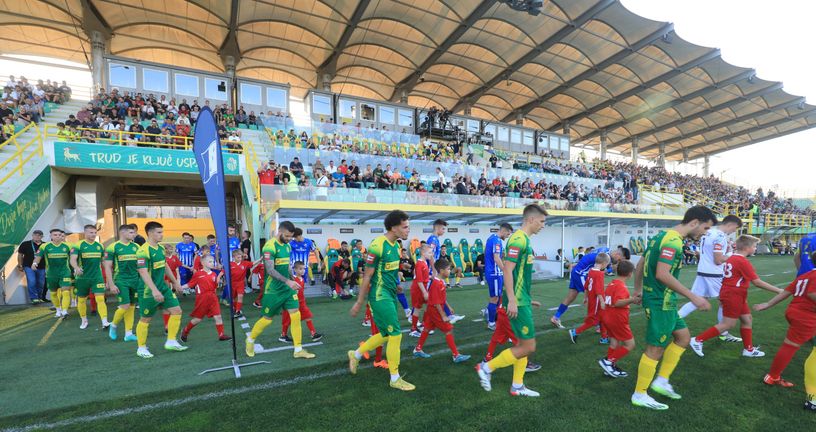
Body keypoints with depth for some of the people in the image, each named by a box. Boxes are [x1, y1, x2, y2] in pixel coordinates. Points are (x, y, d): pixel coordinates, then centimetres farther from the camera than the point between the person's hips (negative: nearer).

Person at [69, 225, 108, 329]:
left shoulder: (100, 245, 5)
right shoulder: (78, 245, -6)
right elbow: (73, 259, -19)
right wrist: (76, 268, -40)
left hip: (97, 277, 1)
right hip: (83, 277, -1)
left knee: (100, 299, -9)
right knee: (81, 300, 14)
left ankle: (105, 322, -15)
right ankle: (84, 321, 34)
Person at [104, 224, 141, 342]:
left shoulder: (136, 247, 7)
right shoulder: (113, 247, -6)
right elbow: (107, 267, -6)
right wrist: (111, 284, -10)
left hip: (135, 280, 5)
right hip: (121, 280, -4)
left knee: (132, 307, 7)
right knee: (125, 306, -9)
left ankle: (128, 333, 15)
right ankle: (113, 325, 20)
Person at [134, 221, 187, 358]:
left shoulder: (161, 248, 7)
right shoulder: (143, 251, -19)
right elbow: (143, 272, -27)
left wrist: (175, 282, 23)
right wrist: (154, 290, -34)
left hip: (163, 288, 8)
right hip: (149, 291, -8)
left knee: (177, 311, 3)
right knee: (145, 319, 7)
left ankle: (171, 342, 14)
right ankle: (141, 348, 24)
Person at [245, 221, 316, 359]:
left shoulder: (287, 246, 7)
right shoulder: (270, 247, -18)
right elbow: (270, 270, -26)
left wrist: (293, 281, 15)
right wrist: (287, 281, -32)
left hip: (287, 288, 7)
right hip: (273, 290, -7)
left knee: (296, 315, 1)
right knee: (267, 319, 7)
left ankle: (298, 350, 9)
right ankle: (250, 340, 36)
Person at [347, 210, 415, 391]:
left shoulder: (396, 245, 6)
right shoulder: (377, 246, -21)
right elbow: (367, 276, -15)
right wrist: (359, 302, -9)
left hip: (390, 295, 9)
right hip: (380, 296, -9)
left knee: (386, 334, 17)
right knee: (396, 334, -3)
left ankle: (355, 355, 37)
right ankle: (395, 379, 15)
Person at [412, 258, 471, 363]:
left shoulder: (441, 281, 4)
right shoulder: (436, 284, -26)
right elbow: (436, 303, -25)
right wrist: (443, 316, -21)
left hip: (432, 310, 10)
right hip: (435, 310, -10)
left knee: (427, 328, 18)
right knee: (449, 330, -4)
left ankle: (418, 350, 31)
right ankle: (456, 355, 3)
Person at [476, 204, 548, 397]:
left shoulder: (524, 239, 13)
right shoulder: (518, 239, -18)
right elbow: (507, 270, -23)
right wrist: (512, 300, -24)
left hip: (522, 300, 10)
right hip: (518, 302, -10)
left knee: (524, 344, 15)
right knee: (528, 347, -3)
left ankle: (517, 386, 26)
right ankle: (487, 367, 8)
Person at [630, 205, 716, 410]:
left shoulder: (662, 235, 10)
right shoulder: (673, 241, -19)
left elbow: (639, 265, 16)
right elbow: (662, 274, -28)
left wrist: (638, 290, 25)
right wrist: (693, 297, -23)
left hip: (658, 300, 10)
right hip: (661, 303, -10)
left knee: (683, 336, 20)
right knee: (655, 348, 1)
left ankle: (661, 381, 26)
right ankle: (639, 395, 14)